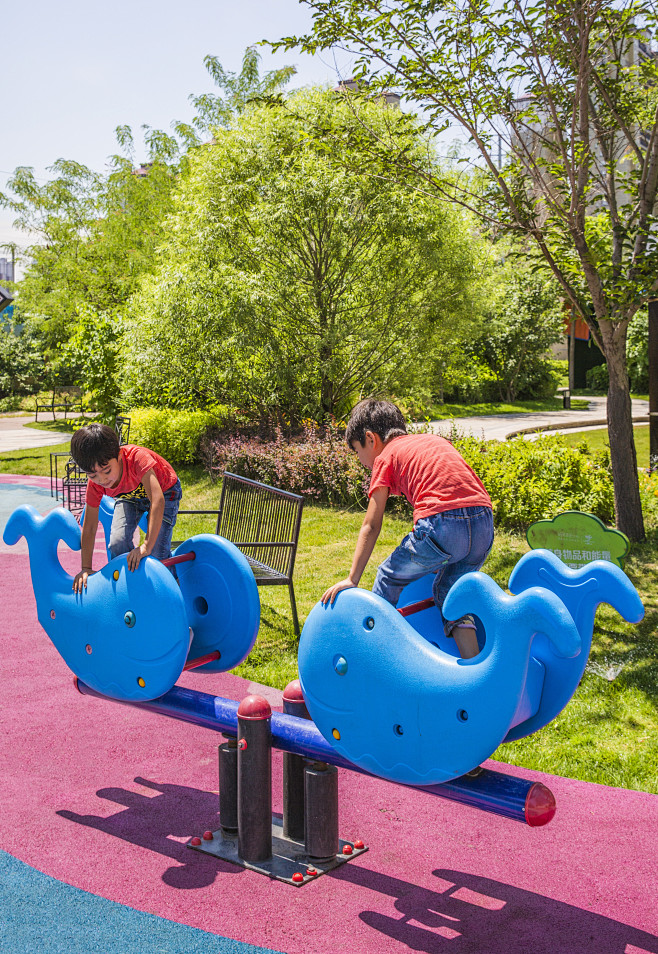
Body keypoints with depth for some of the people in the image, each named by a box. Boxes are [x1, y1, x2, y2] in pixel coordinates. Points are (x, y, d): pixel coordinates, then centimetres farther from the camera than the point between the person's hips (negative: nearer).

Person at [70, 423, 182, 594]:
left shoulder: (136, 457, -43)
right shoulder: (95, 483, -27)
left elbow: (157, 500, -52)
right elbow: (89, 528, -18)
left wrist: (147, 545, -57)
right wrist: (86, 568, -23)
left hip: (164, 490, -4)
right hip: (129, 496, 4)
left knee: (157, 552, -16)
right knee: (118, 544, -17)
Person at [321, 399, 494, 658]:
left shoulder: (386, 457, 13)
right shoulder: (435, 440, 31)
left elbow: (371, 526, 8)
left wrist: (352, 579, 10)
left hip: (443, 524, -6)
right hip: (485, 525, 6)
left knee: (389, 578, 17)